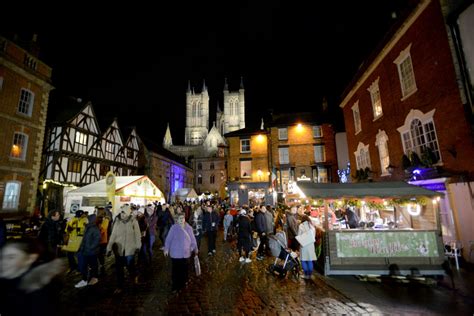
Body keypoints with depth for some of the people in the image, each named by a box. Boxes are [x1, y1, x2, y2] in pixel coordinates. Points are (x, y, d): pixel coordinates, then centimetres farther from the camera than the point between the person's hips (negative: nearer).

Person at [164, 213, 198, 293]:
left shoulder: (189, 228, 0)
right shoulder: (174, 228, -9)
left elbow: (192, 239, 6)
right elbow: (168, 239, -5)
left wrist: (195, 249, 9)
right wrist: (166, 249, -5)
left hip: (186, 253, 3)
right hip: (175, 253, -2)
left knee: (184, 270, 12)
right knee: (176, 270, 3)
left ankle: (183, 284, 30)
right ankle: (175, 286, 18)